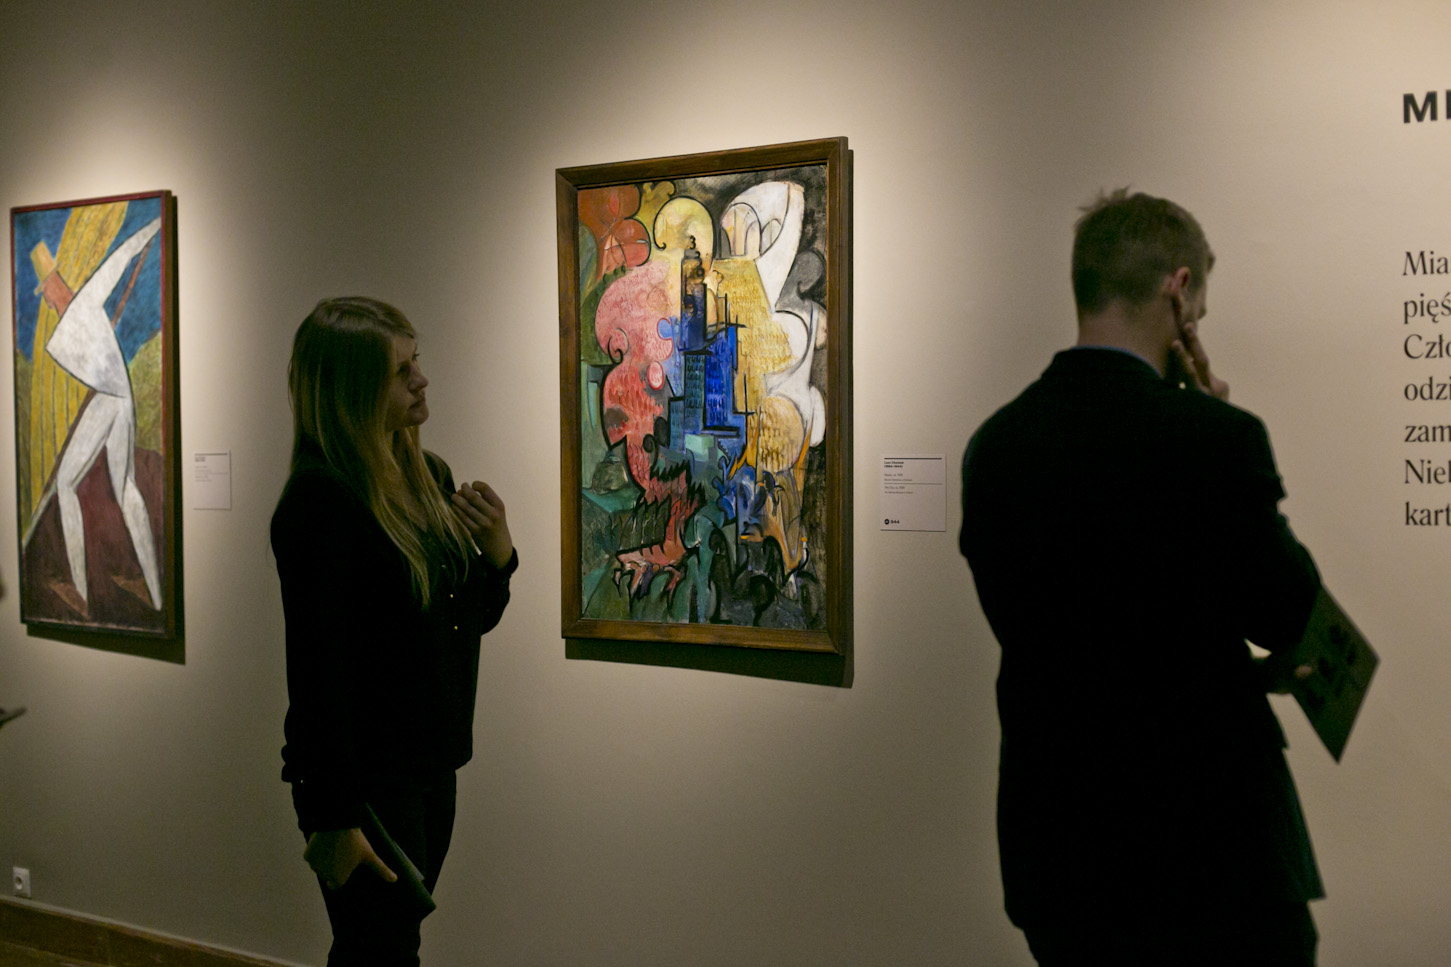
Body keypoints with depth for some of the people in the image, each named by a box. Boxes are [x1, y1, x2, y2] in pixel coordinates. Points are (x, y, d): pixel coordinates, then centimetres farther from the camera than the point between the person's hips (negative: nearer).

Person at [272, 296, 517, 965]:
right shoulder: (319, 497, -18)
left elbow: (469, 620, 16)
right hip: (366, 778, -8)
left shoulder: (429, 477, 7)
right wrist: (334, 818, -21)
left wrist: (497, 554, -5)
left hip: (430, 767, 8)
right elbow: (315, 666, -21)